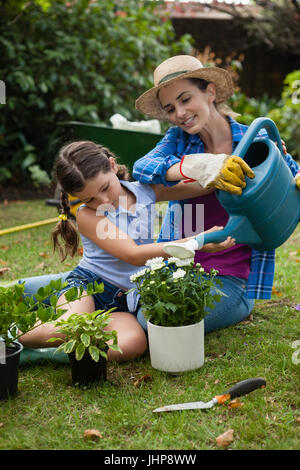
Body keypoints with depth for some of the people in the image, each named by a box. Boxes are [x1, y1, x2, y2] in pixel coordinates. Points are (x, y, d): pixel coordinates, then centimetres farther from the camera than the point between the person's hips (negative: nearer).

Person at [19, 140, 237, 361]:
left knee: (132, 345, -32)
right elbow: (134, 255, -20)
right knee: (68, 330, -35)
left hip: (124, 301, 3)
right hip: (87, 285, -2)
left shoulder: (146, 191, 3)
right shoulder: (87, 215, -10)